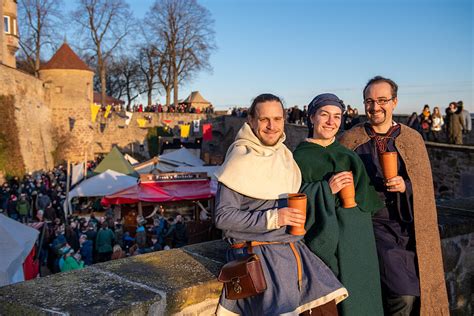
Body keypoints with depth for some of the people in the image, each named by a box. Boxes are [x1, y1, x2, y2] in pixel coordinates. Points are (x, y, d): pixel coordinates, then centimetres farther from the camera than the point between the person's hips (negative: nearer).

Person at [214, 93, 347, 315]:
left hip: (292, 247, 6)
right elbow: (223, 216, -13)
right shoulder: (240, 160, -8)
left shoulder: (285, 155, 13)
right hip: (256, 252, -6)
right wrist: (272, 218, -19)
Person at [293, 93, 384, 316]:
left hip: (359, 238, 6)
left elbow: (366, 189, 17)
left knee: (360, 298, 10)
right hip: (330, 238, -6)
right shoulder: (301, 156, -3)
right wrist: (327, 189, -21)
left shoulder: (346, 153, 16)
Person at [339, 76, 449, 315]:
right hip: (373, 225, -3)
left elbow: (425, 186, 7)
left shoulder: (412, 139, 6)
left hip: (409, 226, 3)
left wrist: (405, 186, -13)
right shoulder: (350, 140, 0)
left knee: (421, 292, 6)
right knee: (404, 295, -15)